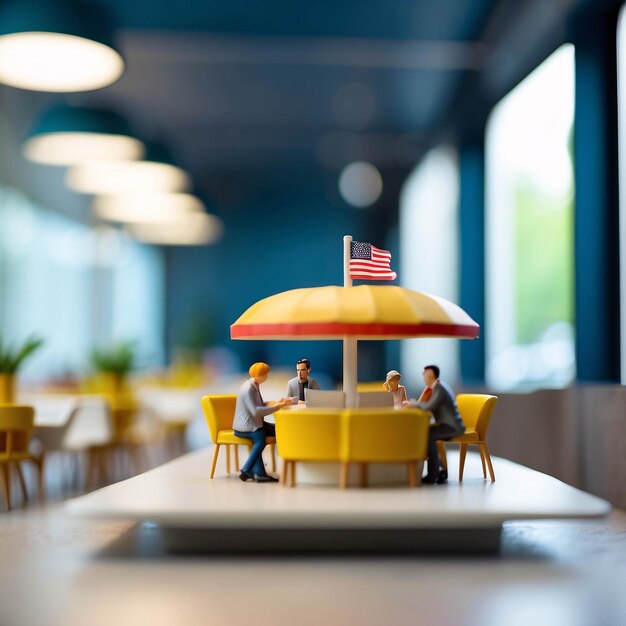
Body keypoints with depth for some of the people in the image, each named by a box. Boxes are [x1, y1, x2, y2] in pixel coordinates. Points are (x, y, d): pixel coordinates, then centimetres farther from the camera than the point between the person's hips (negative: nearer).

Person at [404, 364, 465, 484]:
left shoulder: (439, 388, -16)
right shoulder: (438, 387, 14)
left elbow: (428, 407, -25)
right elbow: (430, 406, 15)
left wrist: (413, 403, -9)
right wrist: (414, 404, 2)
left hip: (453, 427, -10)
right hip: (449, 425, 10)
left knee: (428, 434, -26)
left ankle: (433, 474, -21)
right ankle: (438, 470, 4)